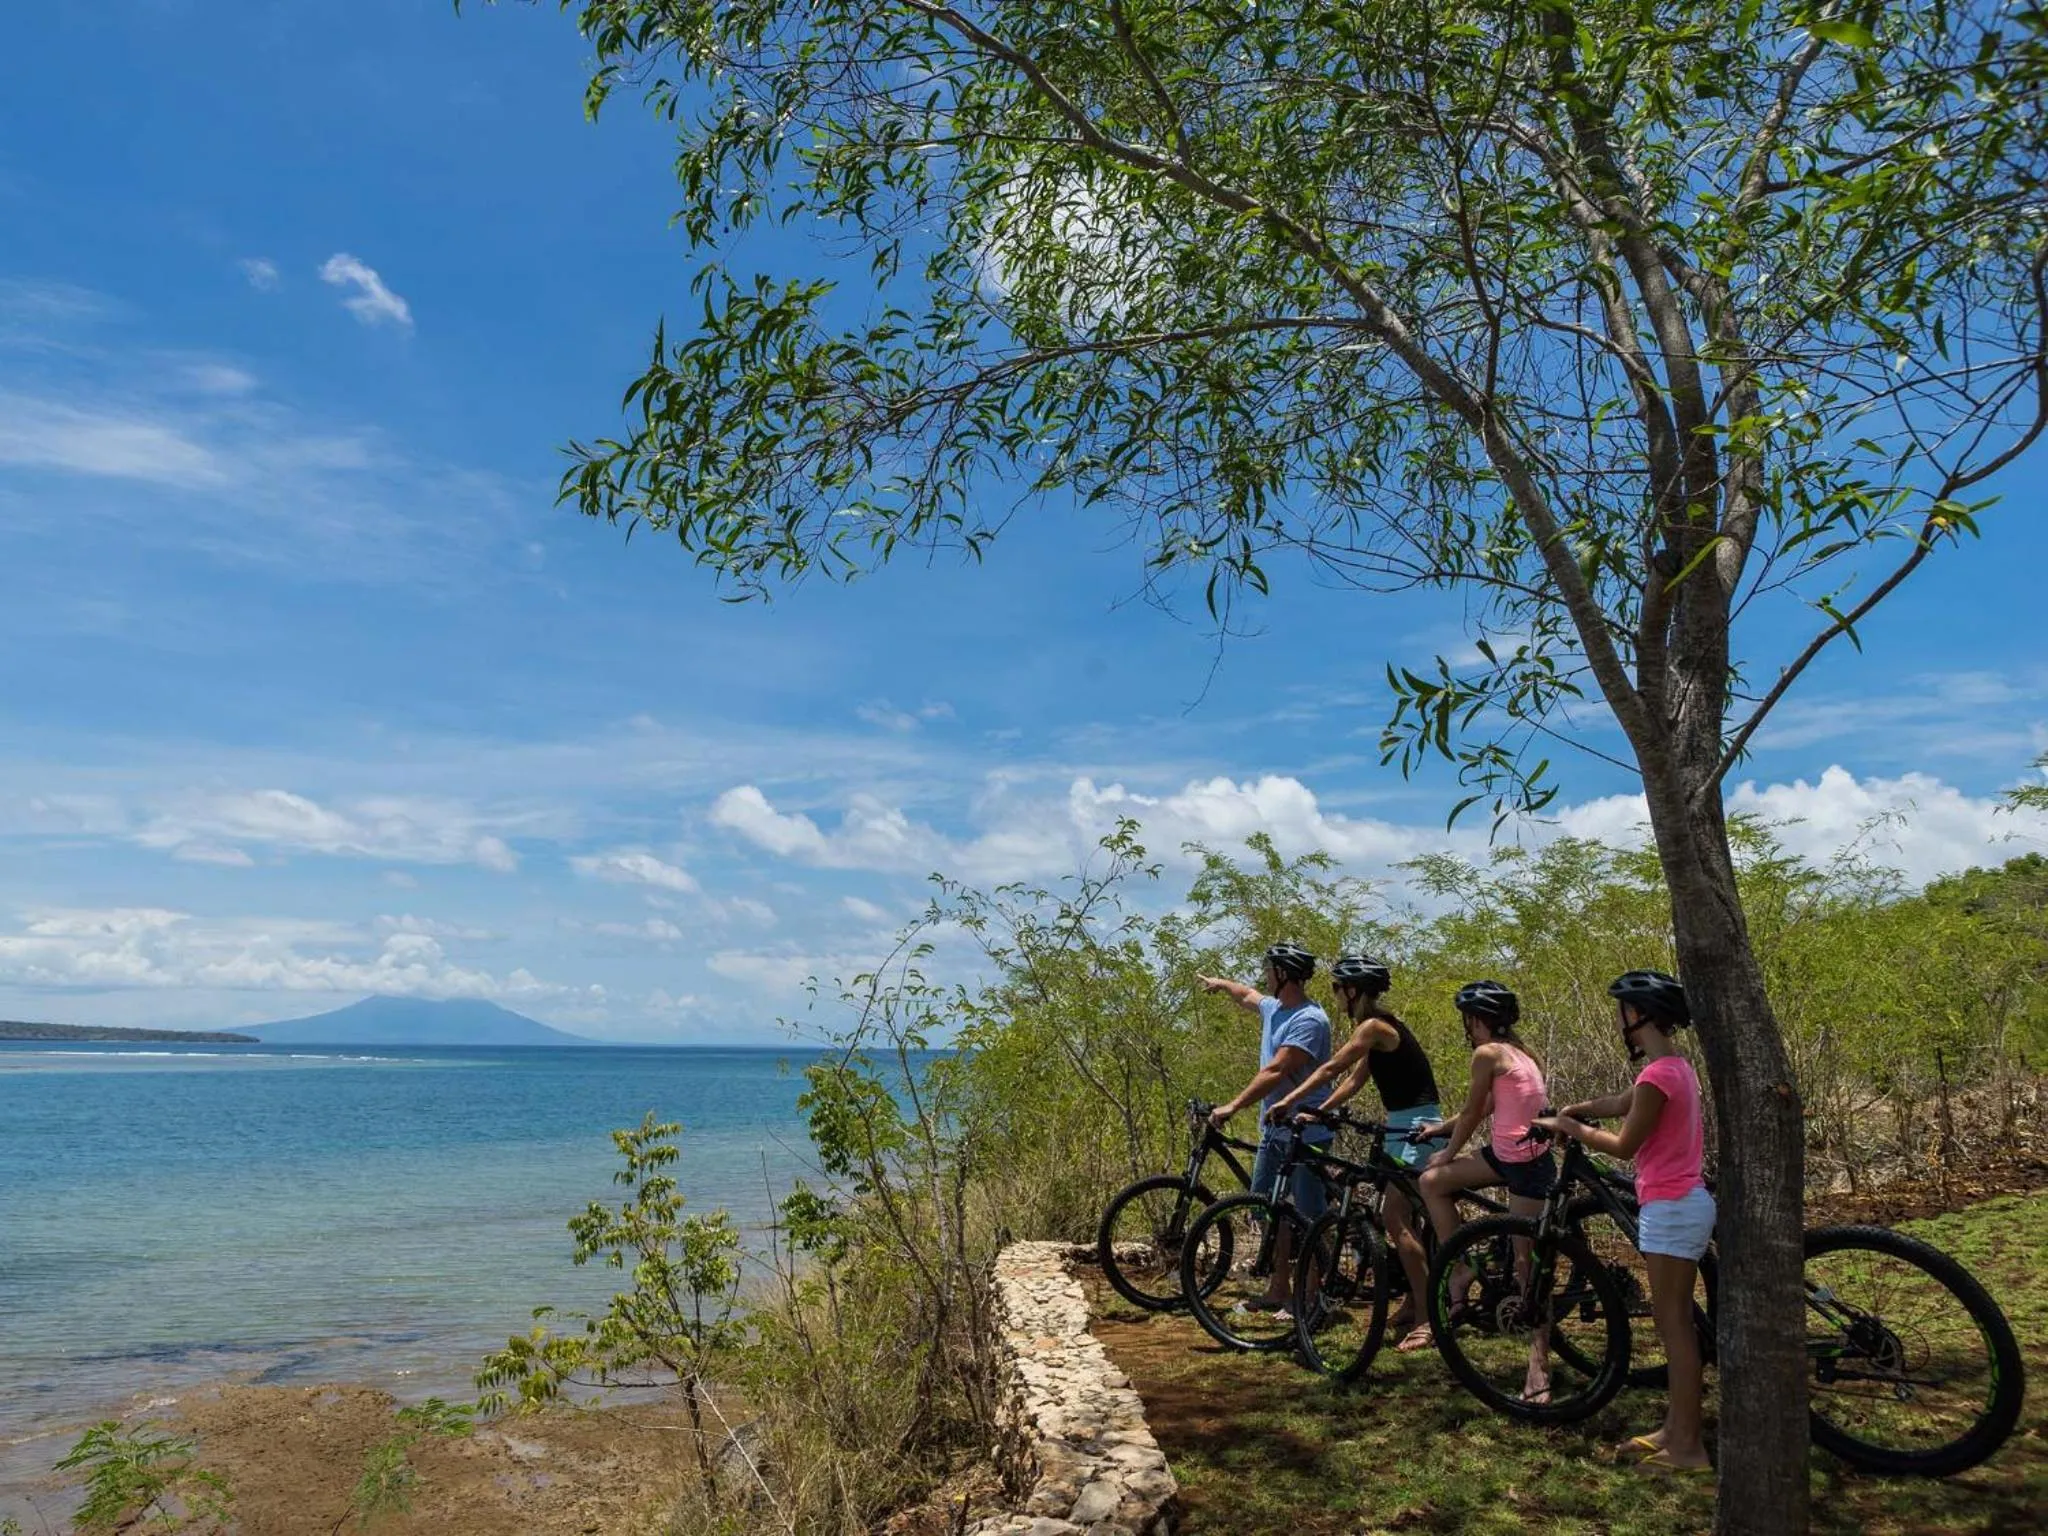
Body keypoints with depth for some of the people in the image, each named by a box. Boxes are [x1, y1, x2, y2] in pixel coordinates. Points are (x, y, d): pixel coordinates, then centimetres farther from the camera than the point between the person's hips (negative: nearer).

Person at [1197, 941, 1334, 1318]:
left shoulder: (1309, 1020, -19)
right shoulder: (1273, 1008, 9)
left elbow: (1275, 1071, -27)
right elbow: (1248, 995, 35)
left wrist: (1233, 1106, -31)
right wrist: (1221, 983, 52)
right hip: (1273, 1128, 9)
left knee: (1307, 1215, -2)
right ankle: (1278, 1289, 20)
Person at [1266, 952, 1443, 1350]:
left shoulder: (1374, 1026, -17)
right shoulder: (1375, 1026, 13)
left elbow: (1331, 1069, -21)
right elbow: (1354, 1081, 12)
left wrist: (1288, 1102, -19)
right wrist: (1315, 1113, 3)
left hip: (1417, 1128, -10)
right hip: (1402, 1127, 10)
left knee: (1395, 1220, -12)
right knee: (1399, 1218, 14)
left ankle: (1427, 1317, -9)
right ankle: (1414, 1305, 22)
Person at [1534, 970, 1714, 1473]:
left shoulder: (1658, 1076, -20)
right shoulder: (1675, 1067, 11)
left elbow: (1624, 1144, -16)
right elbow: (1620, 1104, 19)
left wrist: (1571, 1128, -2)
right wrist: (1570, 1111, 7)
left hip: (1671, 1209, -10)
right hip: (1681, 1204, 10)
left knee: (1675, 1324, -3)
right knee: (1674, 1323, 15)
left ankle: (1687, 1446, 4)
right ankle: (1675, 1428, 23)